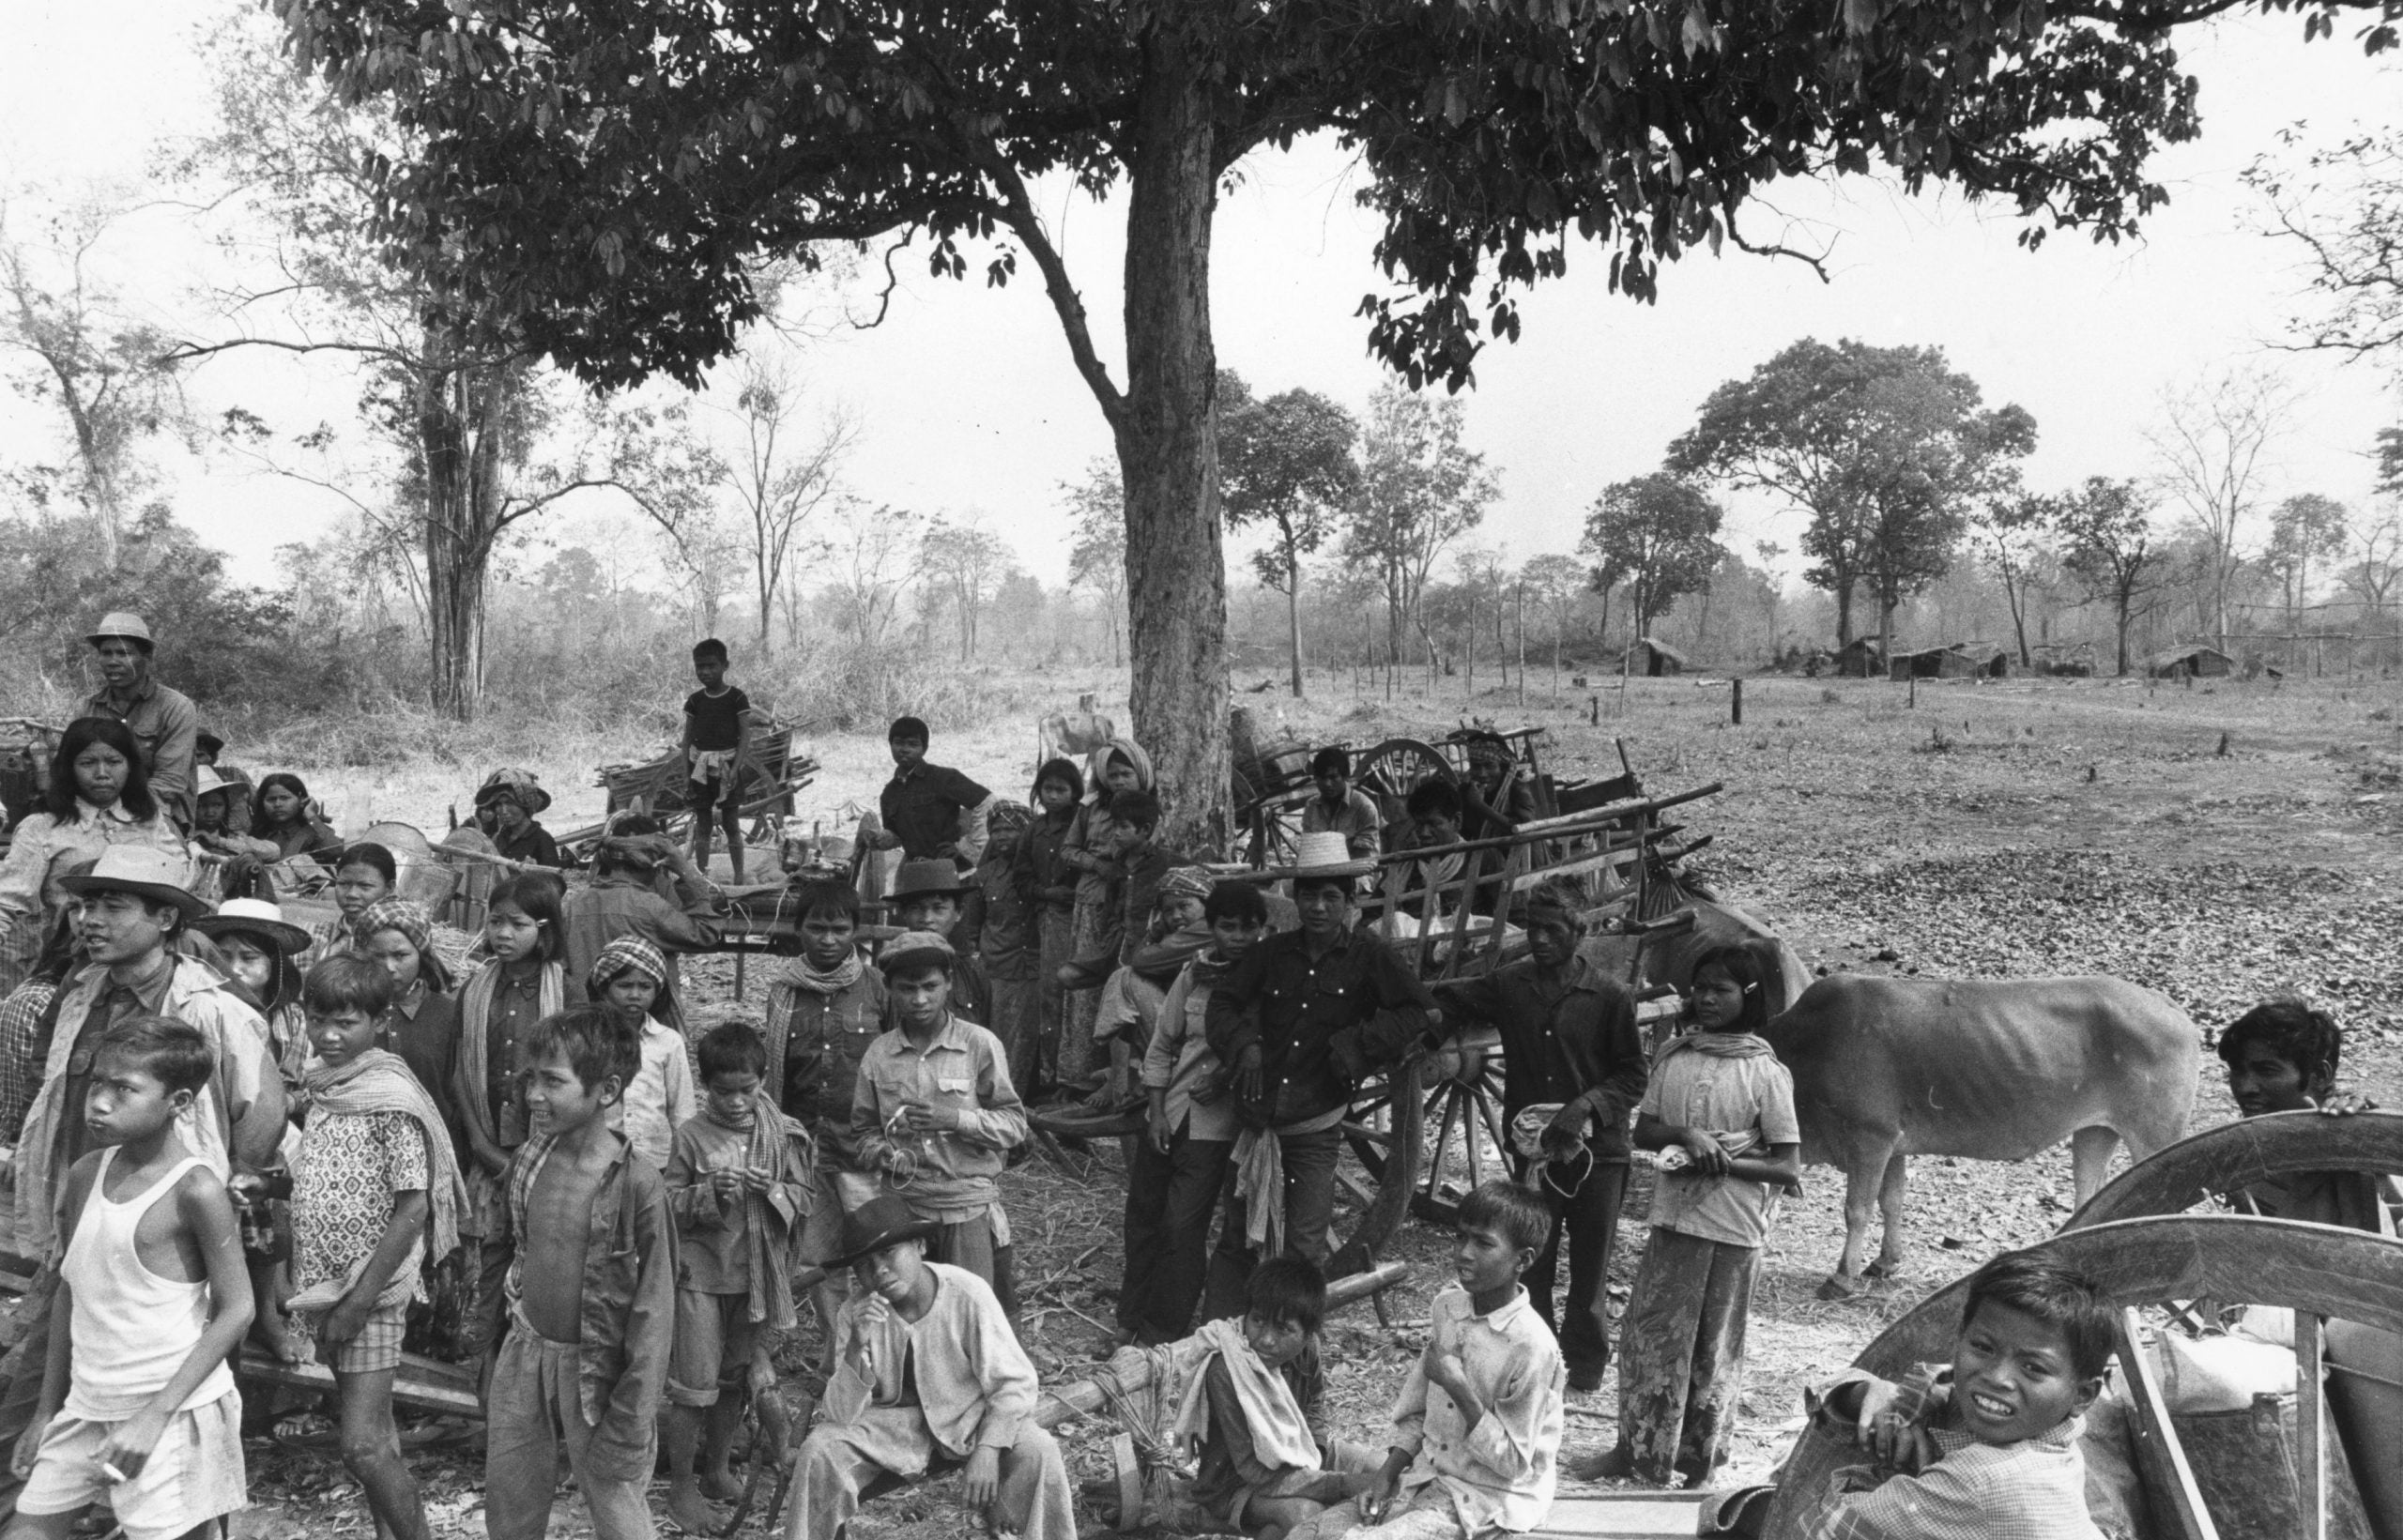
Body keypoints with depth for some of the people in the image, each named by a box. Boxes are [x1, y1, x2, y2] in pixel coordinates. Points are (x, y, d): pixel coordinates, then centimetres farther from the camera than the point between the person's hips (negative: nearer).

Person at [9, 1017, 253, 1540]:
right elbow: (70, 1292, 14)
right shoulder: (86, 1174, 4)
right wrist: (48, 1410, 15)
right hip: (86, 1410, 6)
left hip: (173, 1414, -6)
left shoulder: (195, 1189, -16)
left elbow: (235, 1311, -14)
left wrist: (156, 1413, -18)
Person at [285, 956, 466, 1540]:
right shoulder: (323, 1088, 7)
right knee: (375, 1437, 14)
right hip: (326, 1286, 7)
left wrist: (360, 1301, -17)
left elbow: (413, 1210, -16)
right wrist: (312, 1294, 9)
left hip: (374, 1289, -7)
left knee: (364, 1447, -10)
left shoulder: (393, 1097, -15)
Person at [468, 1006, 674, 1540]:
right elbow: (498, 1254, 11)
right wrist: (487, 1344, 15)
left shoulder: (637, 1184, -20)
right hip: (521, 1355, 5)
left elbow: (653, 1308, -17)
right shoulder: (527, 1160, -3)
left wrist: (630, 1421, -16)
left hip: (594, 1370, -5)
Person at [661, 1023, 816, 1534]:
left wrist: (773, 1190, -17)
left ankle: (715, 1470, 33)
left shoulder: (784, 1134, -1)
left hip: (758, 1275, 3)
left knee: (734, 1380, 15)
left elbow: (806, 1200, 2)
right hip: (700, 1274, -3)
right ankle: (681, 1487, 16)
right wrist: (710, 1192, -23)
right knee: (694, 1385, 1)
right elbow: (667, 1207, -7)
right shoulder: (690, 1136, -9)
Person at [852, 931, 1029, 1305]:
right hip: (901, 1208, 2)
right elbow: (863, 1131, 12)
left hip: (969, 1208, -2)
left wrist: (956, 1118, -18)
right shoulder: (878, 1055, 4)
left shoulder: (980, 1044, -4)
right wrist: (883, 1154, -9)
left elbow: (1014, 1124, -3)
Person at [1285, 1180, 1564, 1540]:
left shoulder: (1532, 1346, -20)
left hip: (1487, 1501, -7)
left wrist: (1459, 1389, -23)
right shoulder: (1448, 1306, 2)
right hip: (1425, 1477, 7)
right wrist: (1388, 1472, -2)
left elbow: (1513, 1463, -15)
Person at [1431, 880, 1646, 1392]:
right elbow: (1446, 1002, 9)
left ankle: (1585, 1365, 22)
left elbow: (1632, 1078, -1)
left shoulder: (1609, 997, -4)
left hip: (1597, 1152, -2)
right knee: (1530, 1265, 8)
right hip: (1531, 1151, 2)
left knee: (1589, 1272, 7)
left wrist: (1586, 1106, -16)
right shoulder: (1508, 986, 3)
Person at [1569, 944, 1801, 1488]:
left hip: (1732, 1228, -4)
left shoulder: (1765, 1072, -8)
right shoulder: (1673, 1056, 4)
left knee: (1714, 1345, 8)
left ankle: (1701, 1463, 23)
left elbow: (1788, 1168, -8)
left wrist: (1723, 1163, -20)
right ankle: (1636, 1450, 24)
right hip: (1673, 1216, 4)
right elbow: (1643, 1130, 5)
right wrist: (1685, 1136, -15)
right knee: (1647, 1332, 8)